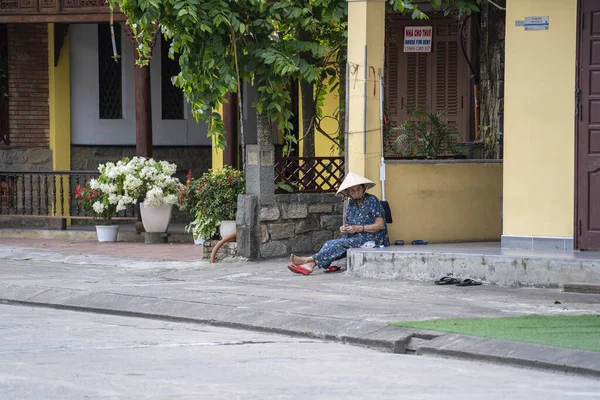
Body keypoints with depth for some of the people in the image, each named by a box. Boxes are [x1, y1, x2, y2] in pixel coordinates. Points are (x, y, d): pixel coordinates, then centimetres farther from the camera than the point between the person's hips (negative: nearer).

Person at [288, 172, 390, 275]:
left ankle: (310, 260, -23)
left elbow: (380, 225, -12)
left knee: (340, 244, -25)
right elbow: (349, 225, 18)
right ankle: (310, 265, -33)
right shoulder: (351, 203, 13)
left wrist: (358, 228, -18)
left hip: (372, 239, -7)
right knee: (330, 244, -16)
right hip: (356, 237, 7)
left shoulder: (372, 201, -8)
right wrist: (343, 229, -7)